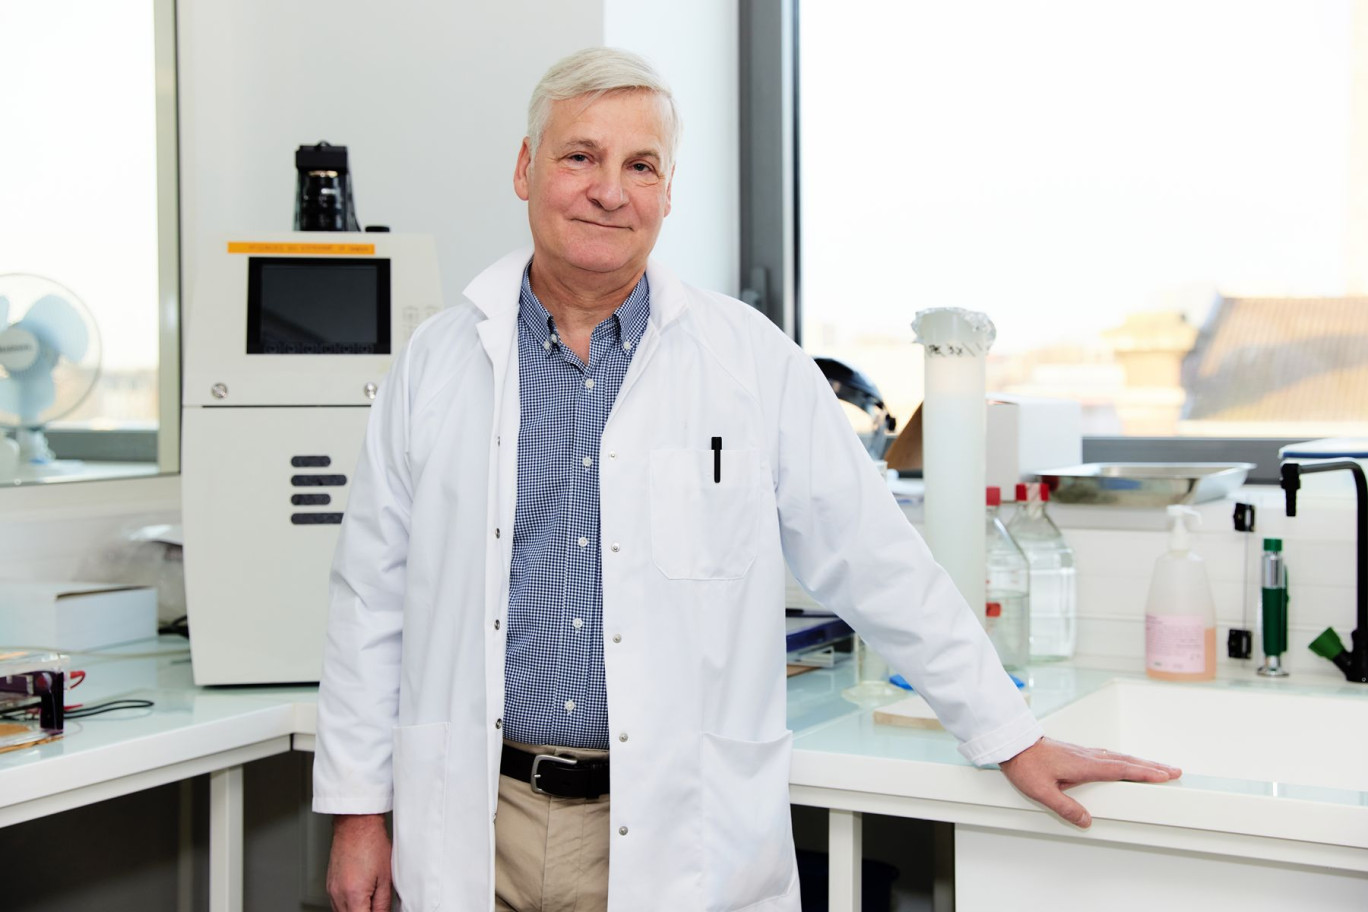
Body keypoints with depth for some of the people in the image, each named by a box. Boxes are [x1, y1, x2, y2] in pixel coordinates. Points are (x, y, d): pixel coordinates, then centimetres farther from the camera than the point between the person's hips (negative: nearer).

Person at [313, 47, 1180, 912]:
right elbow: (375, 597, 6)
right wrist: (357, 808, 5)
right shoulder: (438, 362, 2)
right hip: (481, 823, 2)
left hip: (677, 836, -1)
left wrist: (1013, 740, 3)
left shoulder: (753, 362, -3)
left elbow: (880, 568, 1)